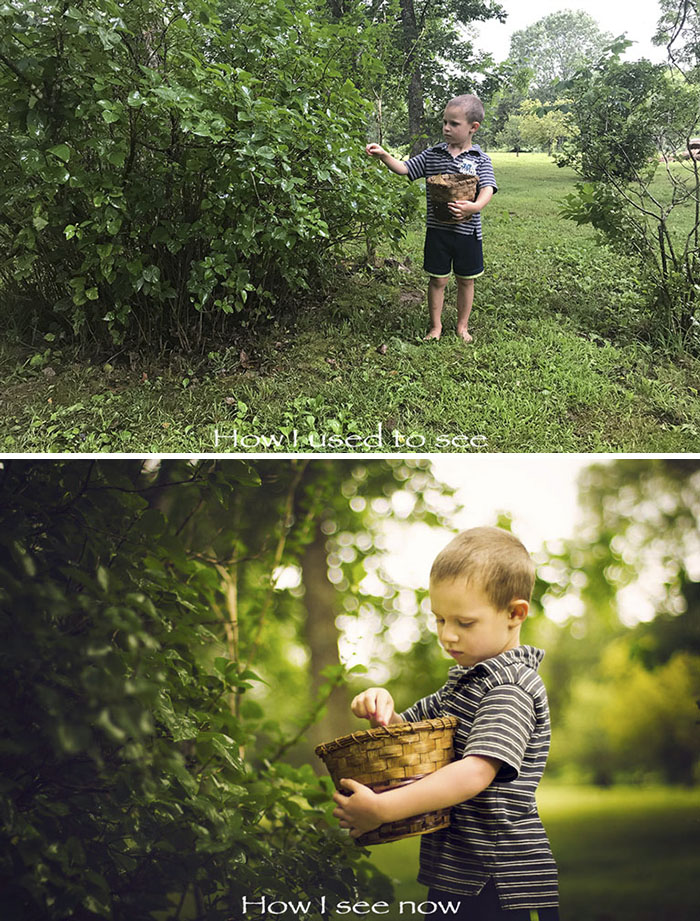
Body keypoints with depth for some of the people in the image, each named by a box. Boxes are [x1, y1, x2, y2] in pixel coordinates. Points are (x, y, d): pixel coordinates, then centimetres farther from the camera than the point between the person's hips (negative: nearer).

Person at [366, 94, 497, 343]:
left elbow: (487, 189, -16)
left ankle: (462, 326, 28)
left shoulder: (480, 159, -4)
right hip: (437, 229, 1)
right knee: (438, 279, 8)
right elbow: (404, 168, 7)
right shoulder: (432, 154, 4)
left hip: (467, 230, -1)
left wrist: (474, 207, -37)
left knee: (465, 280, 11)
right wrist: (383, 155, -11)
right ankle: (436, 326, 23)